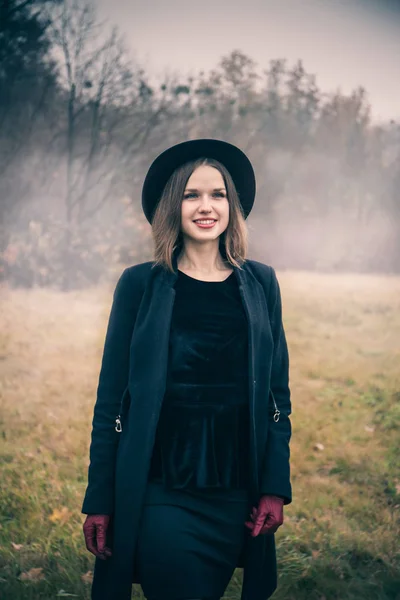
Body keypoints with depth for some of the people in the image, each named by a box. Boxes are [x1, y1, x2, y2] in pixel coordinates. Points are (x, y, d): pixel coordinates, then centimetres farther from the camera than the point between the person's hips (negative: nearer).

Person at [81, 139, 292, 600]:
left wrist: (275, 487, 0)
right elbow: (111, 397, 0)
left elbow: (278, 391, 8)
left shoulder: (259, 283, 6)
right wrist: (99, 501, -2)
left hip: (237, 490, 3)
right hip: (159, 490, -2)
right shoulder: (141, 284, 0)